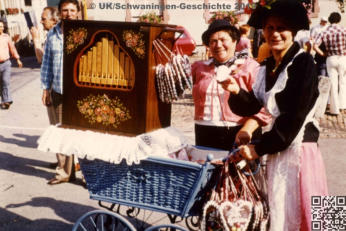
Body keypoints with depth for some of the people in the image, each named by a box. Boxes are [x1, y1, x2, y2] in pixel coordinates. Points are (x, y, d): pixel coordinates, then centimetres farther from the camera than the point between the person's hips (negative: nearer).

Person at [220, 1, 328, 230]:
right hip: (276, 151, 7)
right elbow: (252, 106, 8)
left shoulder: (303, 62, -11)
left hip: (299, 149, -7)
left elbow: (295, 115, -17)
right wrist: (237, 92, -13)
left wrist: (260, 148, -14)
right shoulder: (266, 67, 11)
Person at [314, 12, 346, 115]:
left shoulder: (324, 32, -1)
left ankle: (335, 109, 10)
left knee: (333, 83, 6)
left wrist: (324, 54, 0)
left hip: (331, 59, 1)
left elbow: (315, 46, -11)